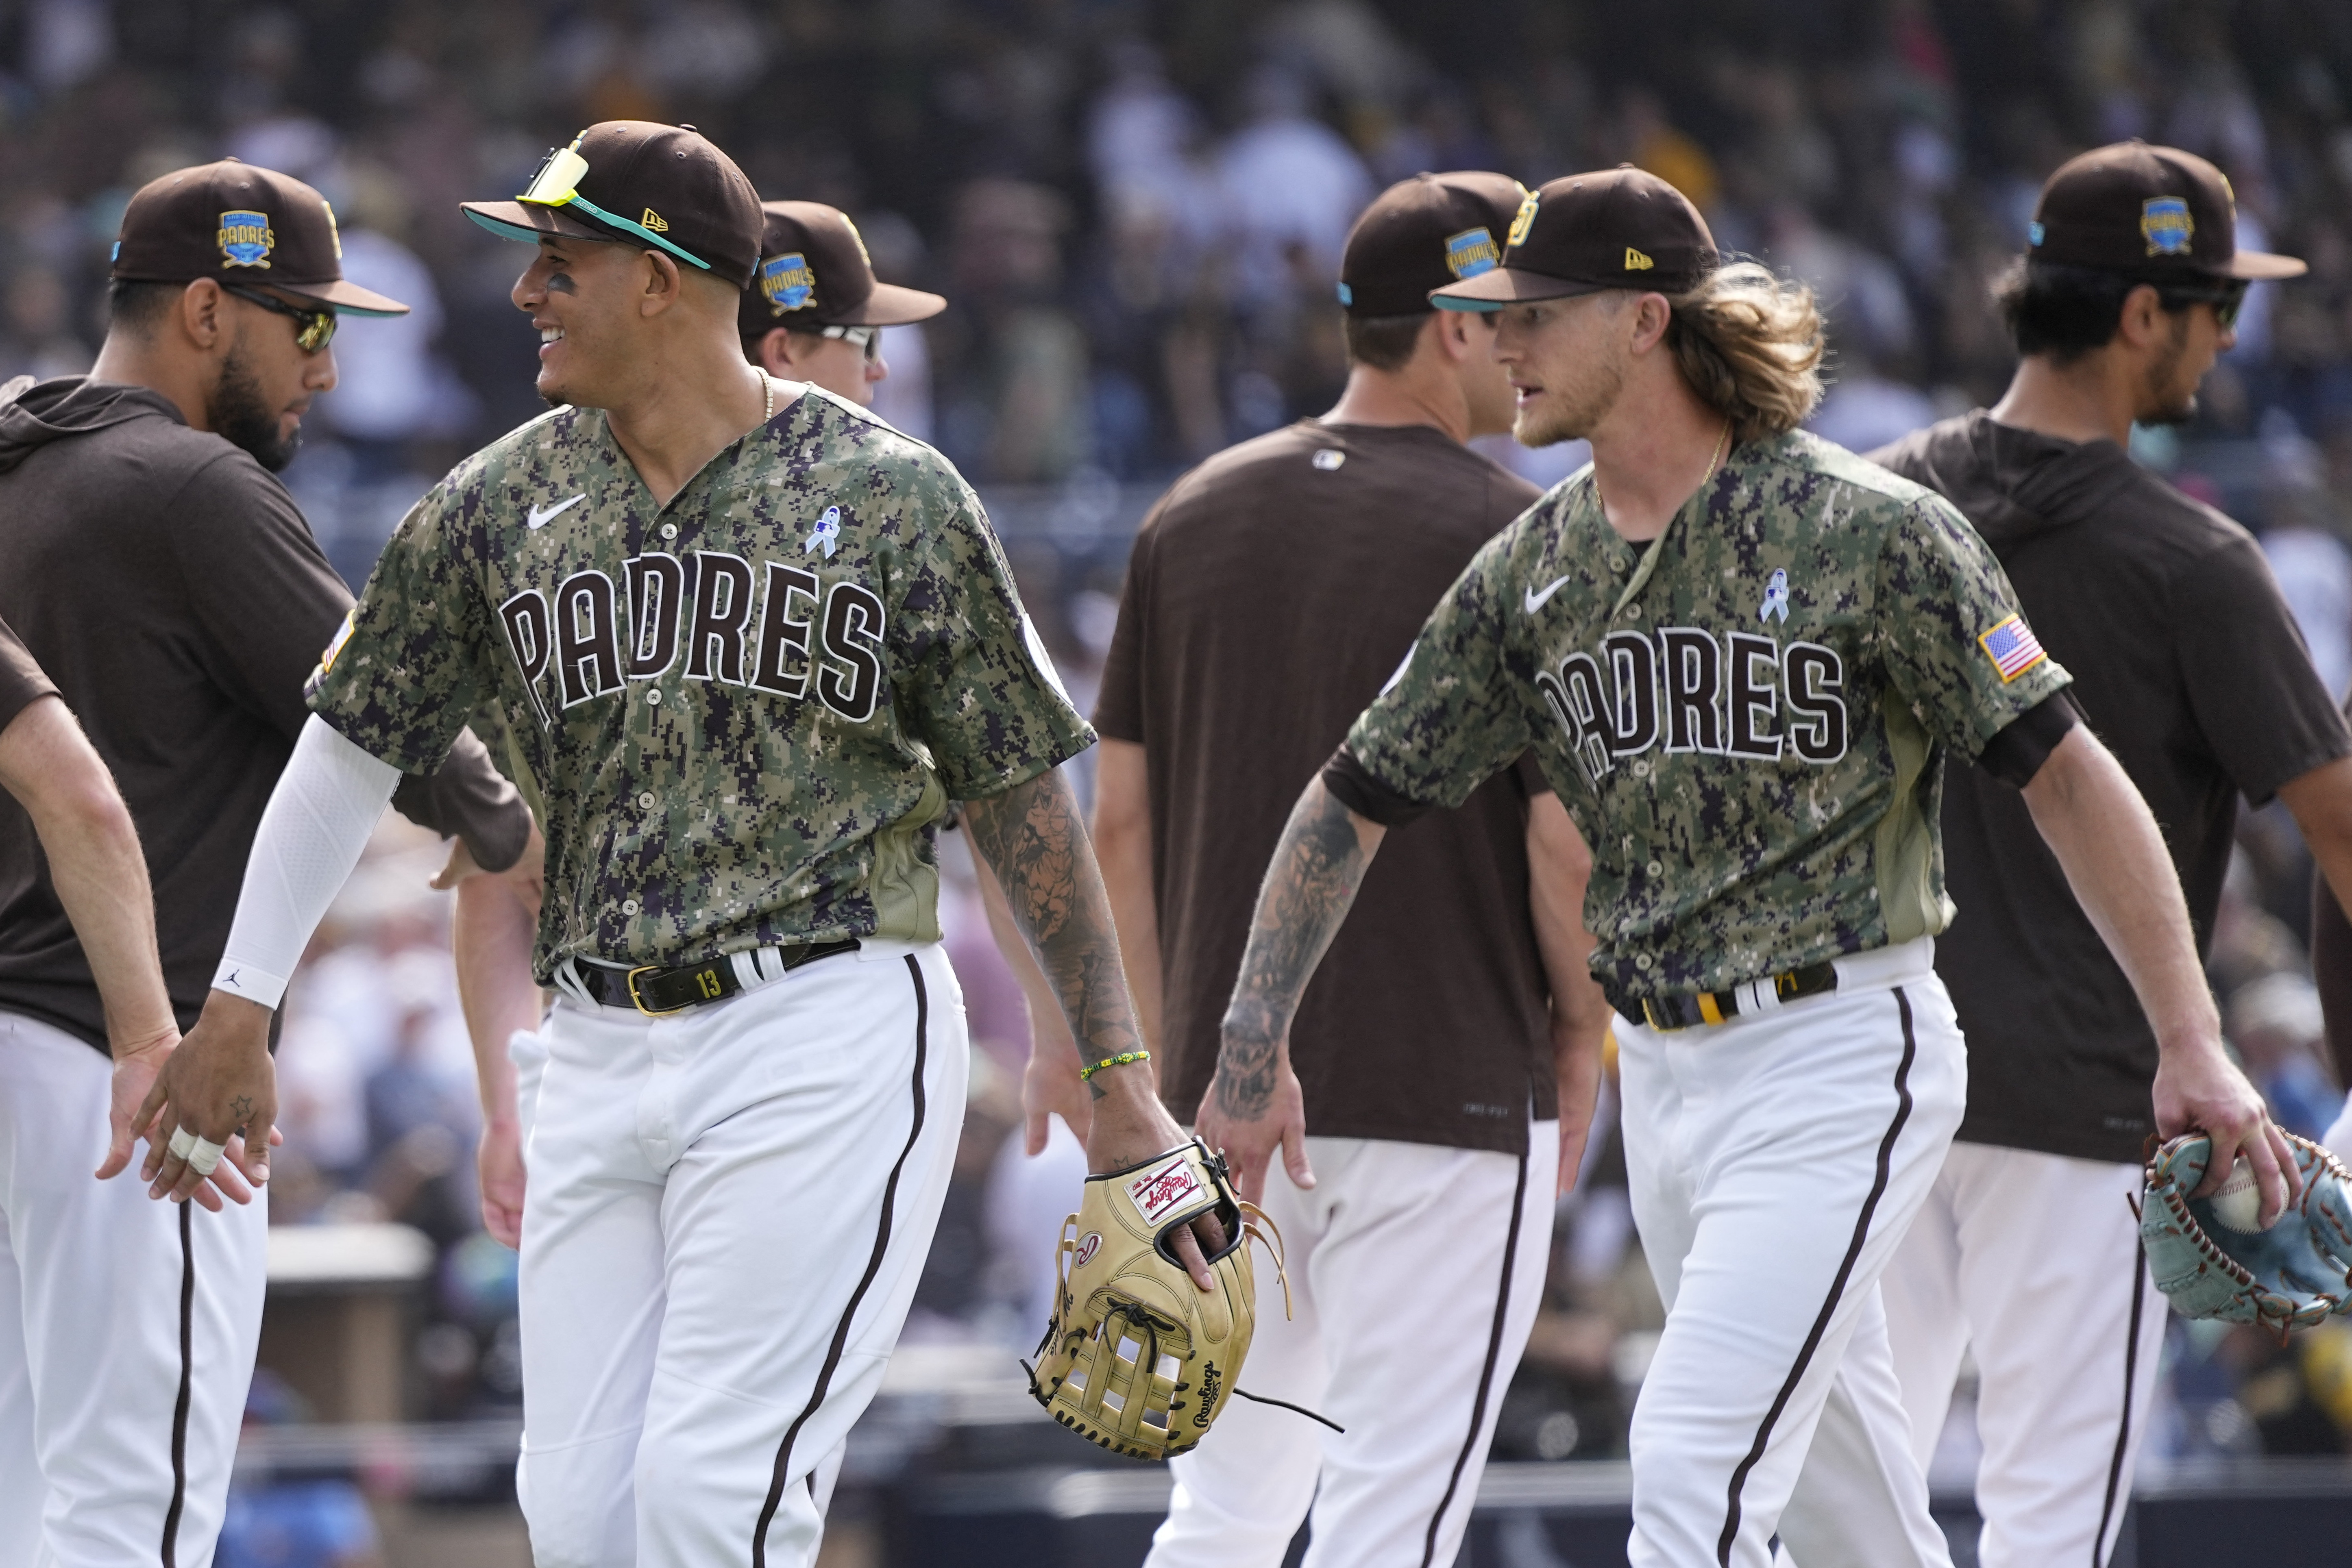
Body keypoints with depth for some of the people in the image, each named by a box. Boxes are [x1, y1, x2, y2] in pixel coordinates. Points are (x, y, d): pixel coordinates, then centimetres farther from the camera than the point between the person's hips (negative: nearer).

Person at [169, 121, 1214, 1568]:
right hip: (603, 1054, 5)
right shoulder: (504, 503, 8)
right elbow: (356, 748, 18)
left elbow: (1019, 794, 3)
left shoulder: (892, 498, -2)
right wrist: (238, 1003, 16)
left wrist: (1119, 1079, 2)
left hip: (830, 1032, -5)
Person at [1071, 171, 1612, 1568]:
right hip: (1452, 1087, -6)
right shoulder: (1516, 538, -10)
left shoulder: (1197, 515, 7)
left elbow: (1119, 815, 9)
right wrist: (1580, 1031, 4)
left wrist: (1168, 1052, 15)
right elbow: (1567, 837, -12)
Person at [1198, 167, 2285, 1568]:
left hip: (1838, 1053, -6)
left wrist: (2192, 1044, -15)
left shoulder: (1870, 531, -10)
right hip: (1661, 1073, 7)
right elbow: (1355, 804, 14)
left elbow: (2066, 772, -10)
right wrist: (1253, 1055, 8)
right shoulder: (1532, 572, 7)